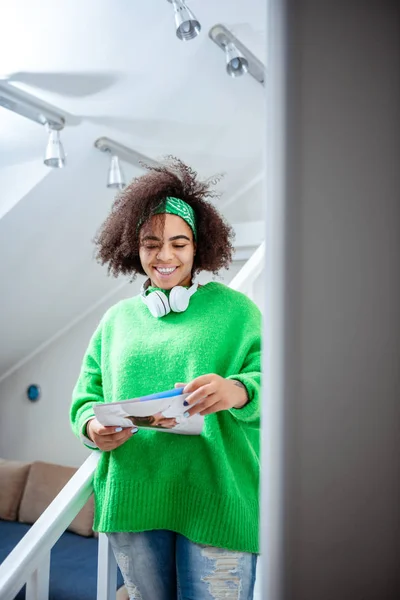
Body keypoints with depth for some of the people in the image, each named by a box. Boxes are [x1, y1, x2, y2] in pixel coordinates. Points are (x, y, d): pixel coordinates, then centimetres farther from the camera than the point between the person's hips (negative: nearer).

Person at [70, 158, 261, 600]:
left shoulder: (233, 309, 2)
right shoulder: (117, 319, 12)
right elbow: (86, 397, 12)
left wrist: (238, 391, -29)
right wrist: (92, 427, -11)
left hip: (216, 501, -3)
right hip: (132, 499, 4)